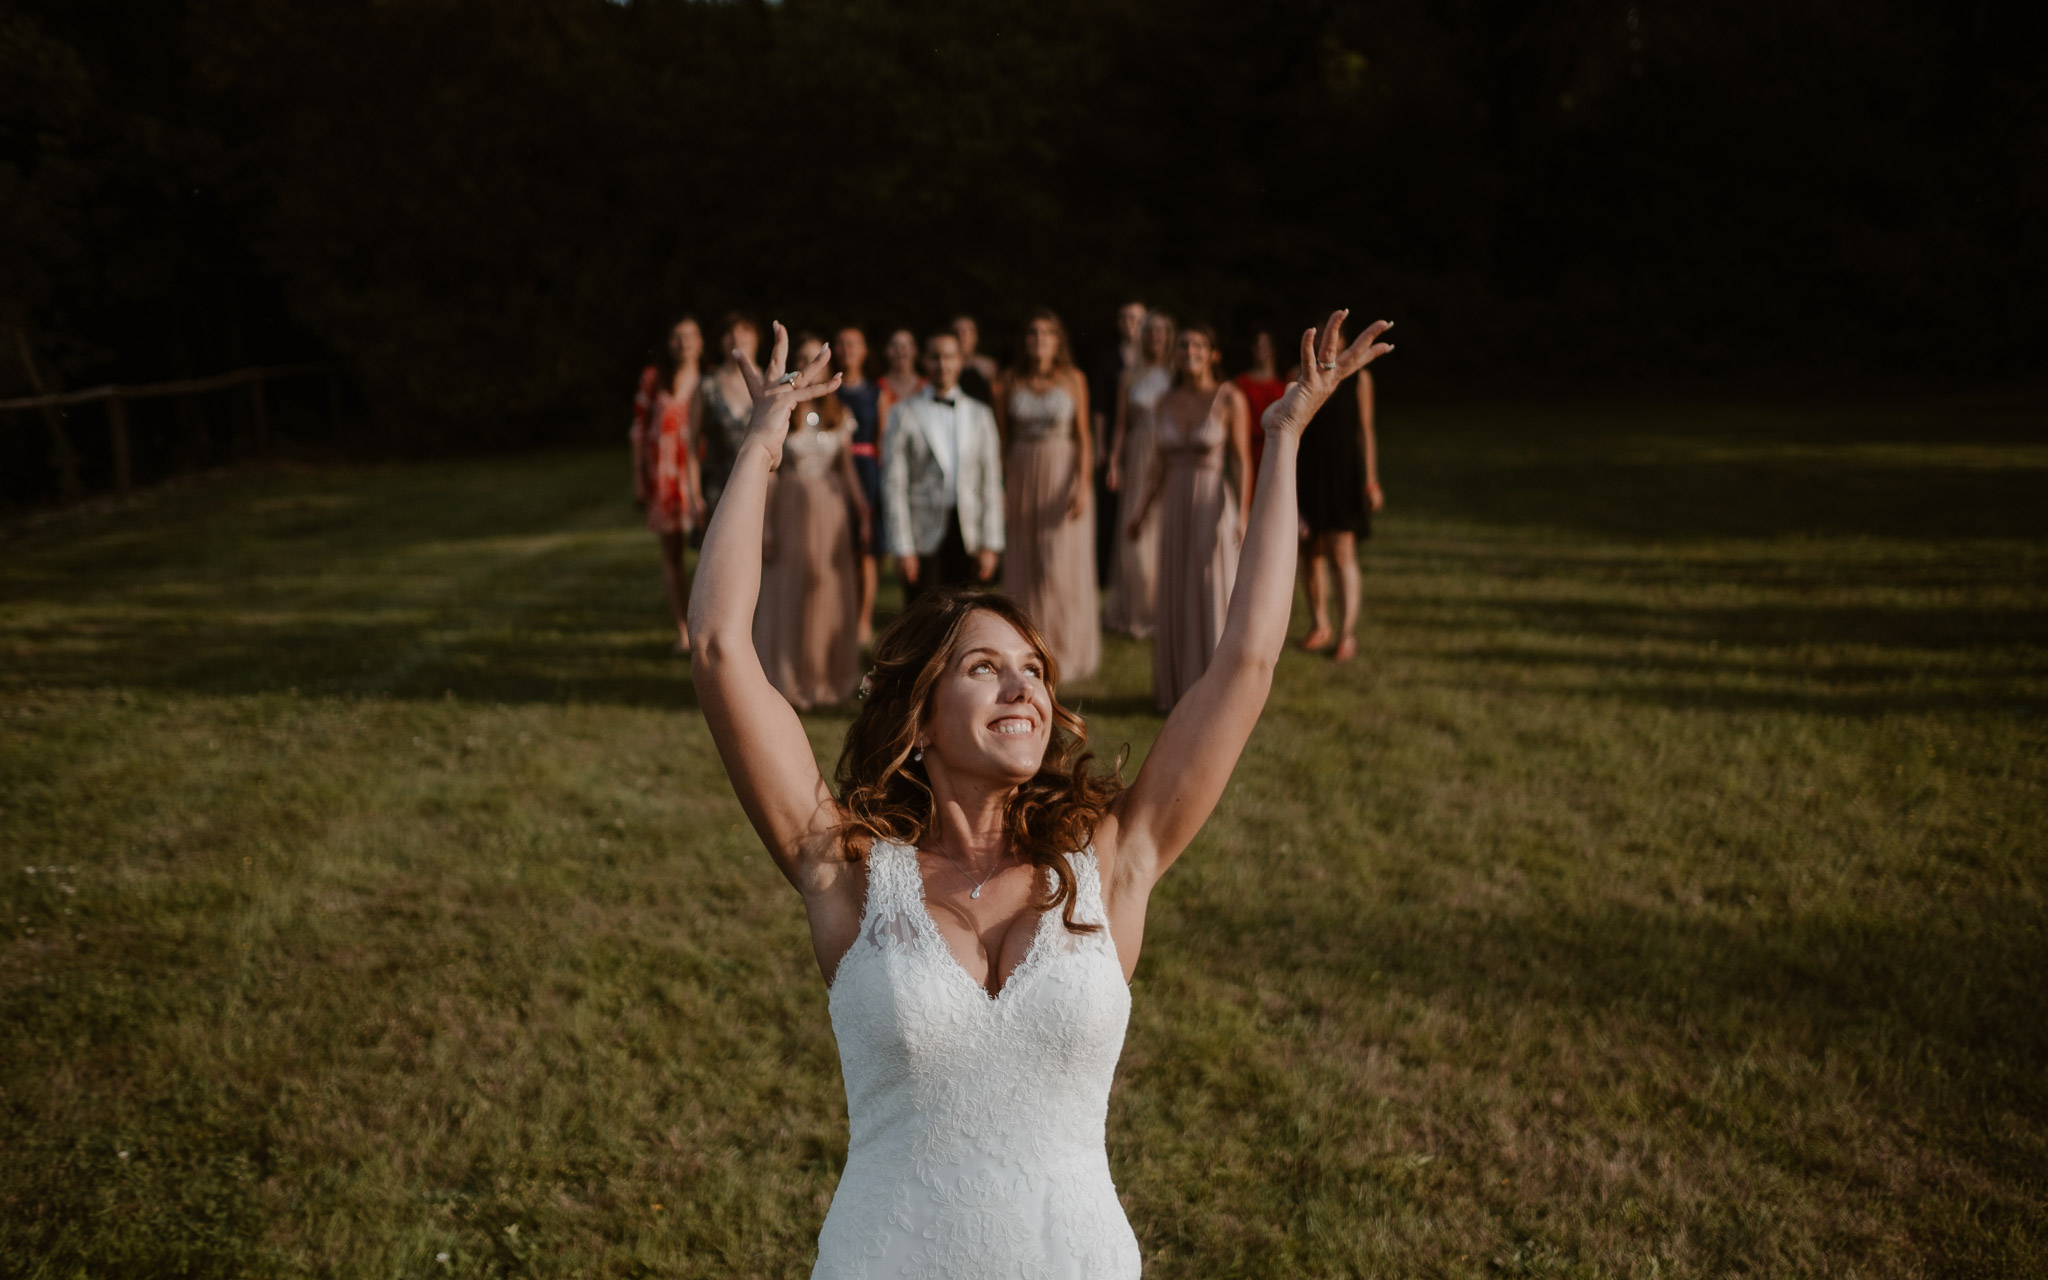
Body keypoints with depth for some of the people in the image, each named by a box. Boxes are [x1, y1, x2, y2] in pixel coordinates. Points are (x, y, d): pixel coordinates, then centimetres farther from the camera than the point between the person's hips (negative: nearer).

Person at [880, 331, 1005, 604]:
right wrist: (903, 548, -7)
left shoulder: (980, 414, 12)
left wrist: (990, 545, 2)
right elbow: (893, 484, 0)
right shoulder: (904, 414, 5)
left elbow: (991, 482, 9)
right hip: (924, 538, -2)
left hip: (968, 537, 2)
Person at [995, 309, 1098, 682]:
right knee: (1023, 568, 6)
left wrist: (1082, 484, -11)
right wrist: (997, 486, -2)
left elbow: (1083, 437, -2)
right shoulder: (1010, 382, 3)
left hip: (1062, 476, -2)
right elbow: (1000, 437, 5)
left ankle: (1066, 651, 9)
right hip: (1022, 477, 2)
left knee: (1061, 569, -3)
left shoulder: (1073, 379, -1)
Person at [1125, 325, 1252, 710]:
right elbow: (1162, 465, 12)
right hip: (1175, 508, 5)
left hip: (1214, 506, -5)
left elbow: (1242, 460, -8)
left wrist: (1243, 515, -16)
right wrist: (1142, 510, 6)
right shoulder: (1166, 402, 7)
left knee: (1215, 599, -1)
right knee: (1176, 601, 9)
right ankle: (1179, 689, 20)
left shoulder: (1230, 398, -7)